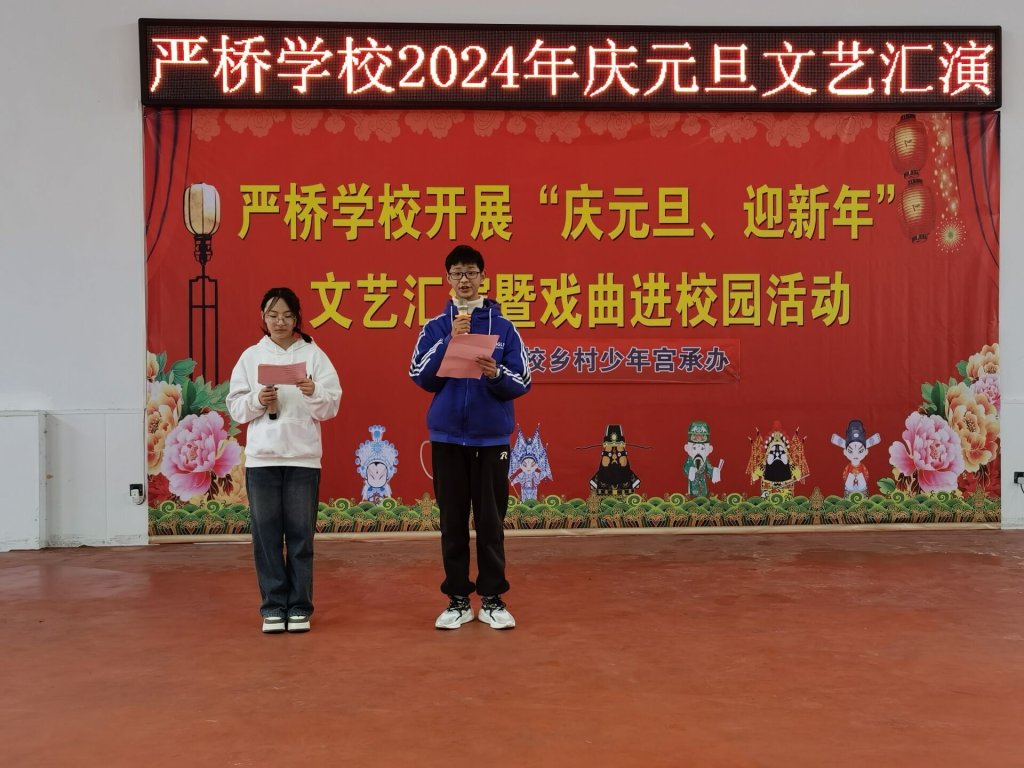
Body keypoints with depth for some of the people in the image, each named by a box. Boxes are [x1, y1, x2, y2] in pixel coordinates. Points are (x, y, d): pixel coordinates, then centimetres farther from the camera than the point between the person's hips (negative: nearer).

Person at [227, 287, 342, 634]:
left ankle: (299, 606, 14)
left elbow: (331, 407, -2)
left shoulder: (313, 354, 3)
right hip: (261, 458, 1)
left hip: (303, 456, -1)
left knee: (300, 535, 4)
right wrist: (258, 400, -14)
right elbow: (235, 407, 5)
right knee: (266, 535, 4)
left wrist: (314, 392, -22)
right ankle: (273, 606, 15)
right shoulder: (251, 357, 7)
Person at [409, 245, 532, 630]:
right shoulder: (435, 327, 5)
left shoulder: (503, 327, 2)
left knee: (491, 521, 4)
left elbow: (522, 382, -1)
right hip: (447, 436, 1)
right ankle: (458, 599, 16)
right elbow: (421, 377, -5)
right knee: (453, 522, 6)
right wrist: (450, 341, -14)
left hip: (492, 437, -1)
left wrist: (496, 373, -21)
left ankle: (493, 599, 15)